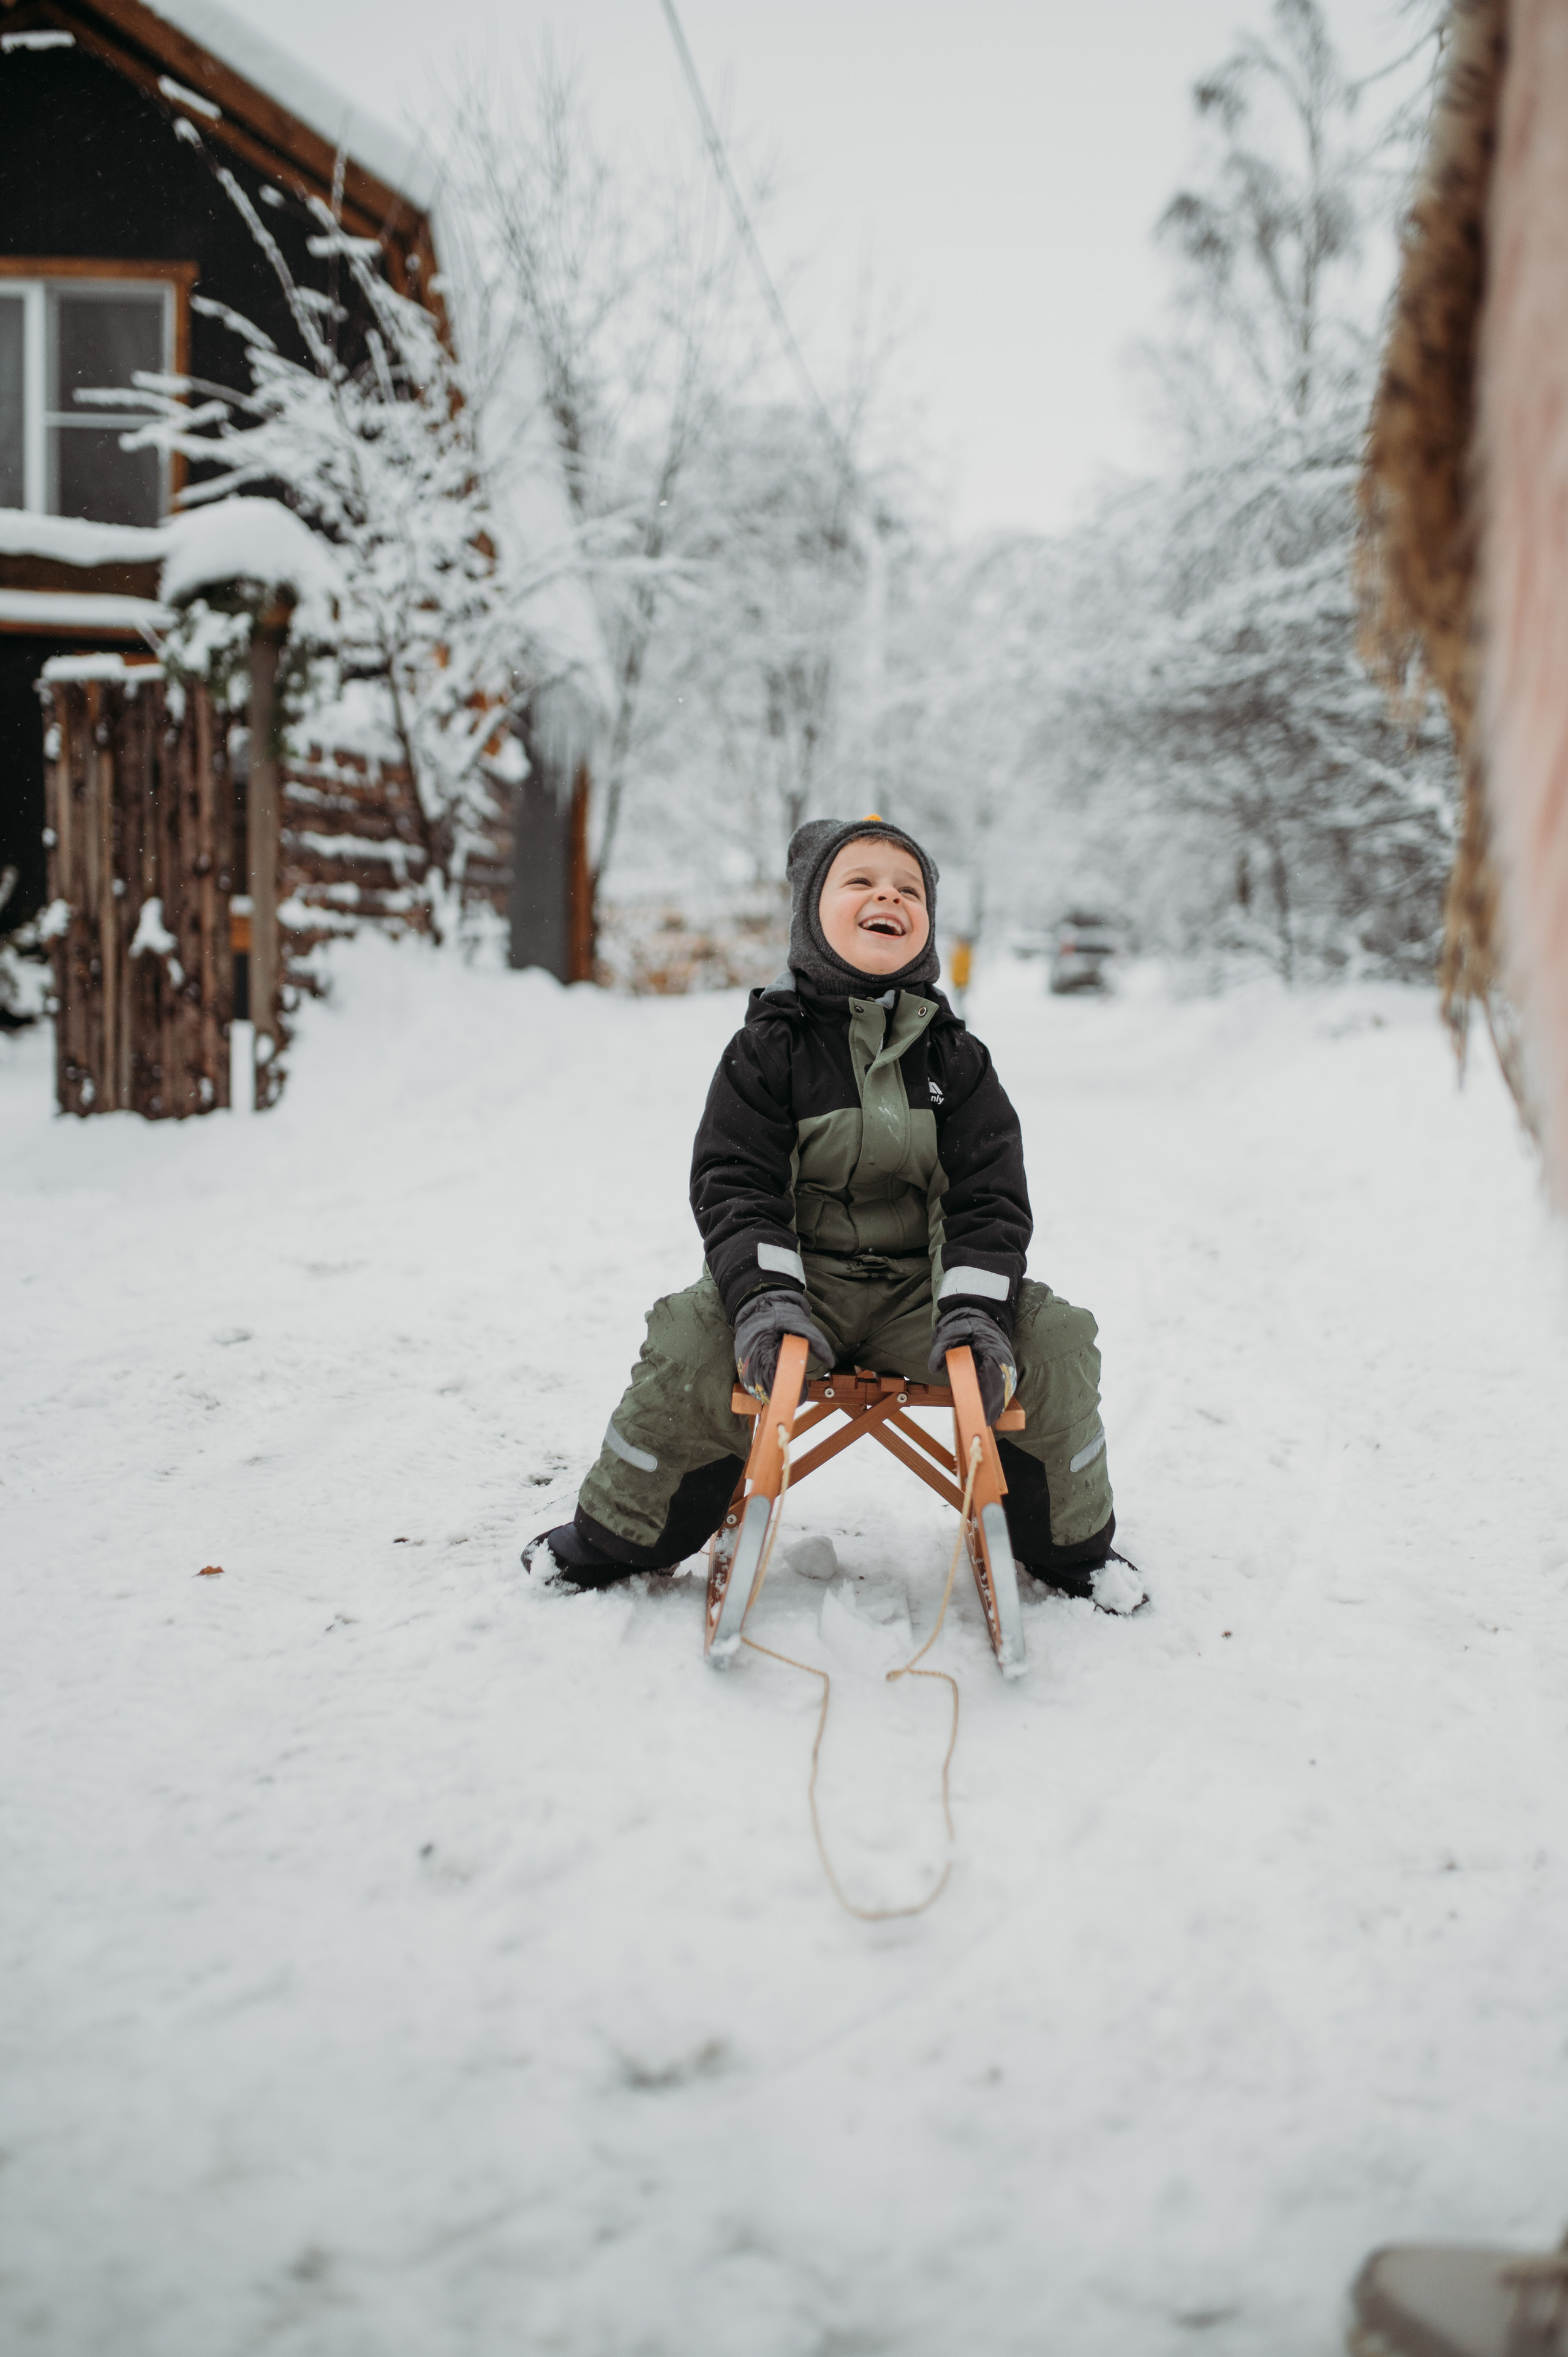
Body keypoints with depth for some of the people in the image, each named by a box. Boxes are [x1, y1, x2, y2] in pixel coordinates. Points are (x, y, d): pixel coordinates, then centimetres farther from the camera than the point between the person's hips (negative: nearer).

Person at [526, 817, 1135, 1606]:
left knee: (1054, 1341, -20)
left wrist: (973, 1313, -20)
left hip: (921, 1288, 2)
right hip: (800, 1277, -2)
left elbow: (990, 1198, -3)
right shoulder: (768, 1047, -3)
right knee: (689, 1341, -28)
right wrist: (766, 1297, -26)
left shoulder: (955, 1059, 3)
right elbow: (732, 1186, -8)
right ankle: (620, 1535, -1)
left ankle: (1070, 1542, 8)